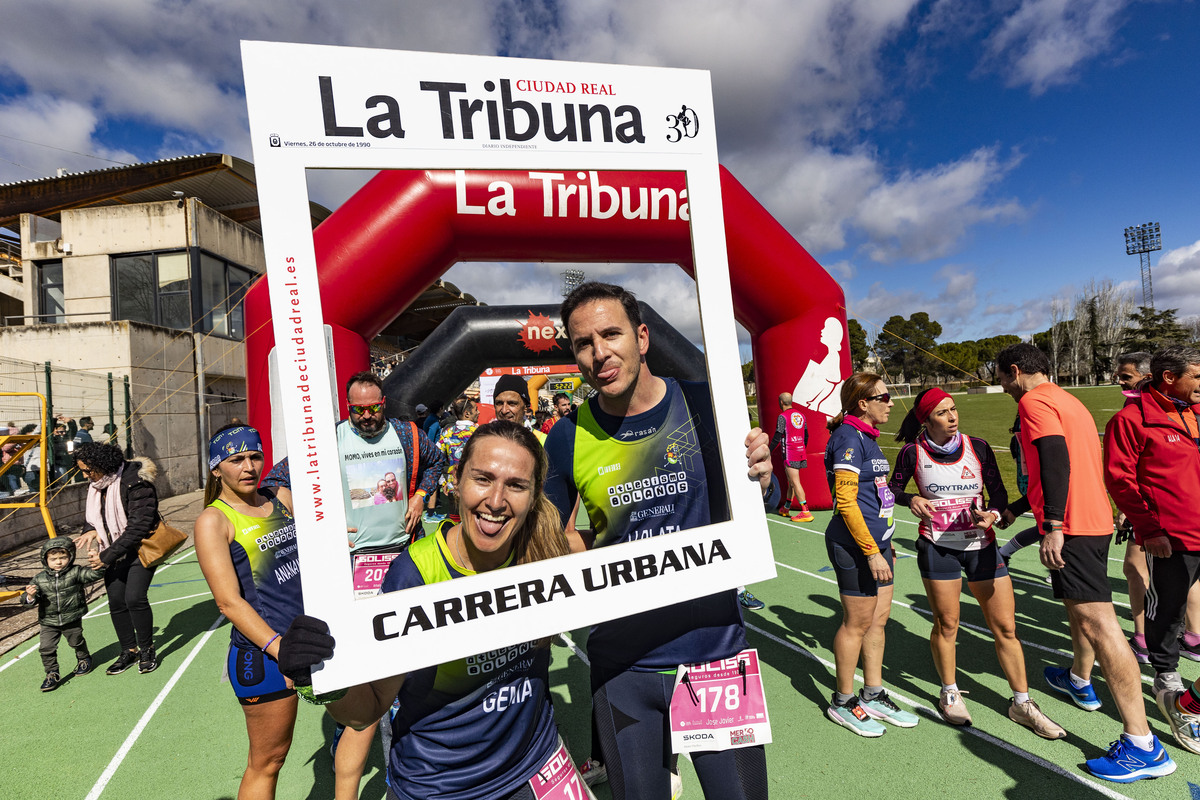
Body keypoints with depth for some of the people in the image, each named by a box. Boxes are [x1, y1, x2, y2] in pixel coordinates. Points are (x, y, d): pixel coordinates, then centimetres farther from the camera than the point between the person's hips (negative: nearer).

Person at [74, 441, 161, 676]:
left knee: (134, 597, -14)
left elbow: (138, 526, -25)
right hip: (115, 552, 8)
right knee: (116, 601, 6)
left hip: (141, 549, -7)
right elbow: (91, 514, 18)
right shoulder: (96, 486, 4)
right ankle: (129, 650, 23)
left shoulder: (136, 482, -23)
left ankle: (147, 650, 6)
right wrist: (91, 530, -7)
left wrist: (106, 556, -21)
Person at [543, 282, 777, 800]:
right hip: (621, 664, 1)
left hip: (715, 650, 0)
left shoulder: (707, 406, -10)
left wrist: (761, 480, -20)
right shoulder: (567, 438, -8)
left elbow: (757, 507, 2)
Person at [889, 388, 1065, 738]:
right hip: (937, 547, -2)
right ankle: (950, 693, 32)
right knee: (946, 624, 9)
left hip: (981, 545, 2)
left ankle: (1021, 703, 26)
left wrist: (992, 514, -16)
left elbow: (999, 492, 4)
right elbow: (894, 488, 4)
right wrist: (912, 500, -16)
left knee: (1006, 627, 6)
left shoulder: (977, 447, -3)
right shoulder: (913, 452, -7)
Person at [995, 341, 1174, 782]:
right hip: (1096, 520, 11)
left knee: (1096, 622, -10)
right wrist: (1013, 509, 31)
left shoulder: (1034, 402, -11)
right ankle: (1079, 682, 46)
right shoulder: (1067, 401, 20)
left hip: (1071, 527, -11)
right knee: (1078, 605, 26)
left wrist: (1053, 525, -29)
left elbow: (1056, 463, -25)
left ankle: (1142, 746, -6)